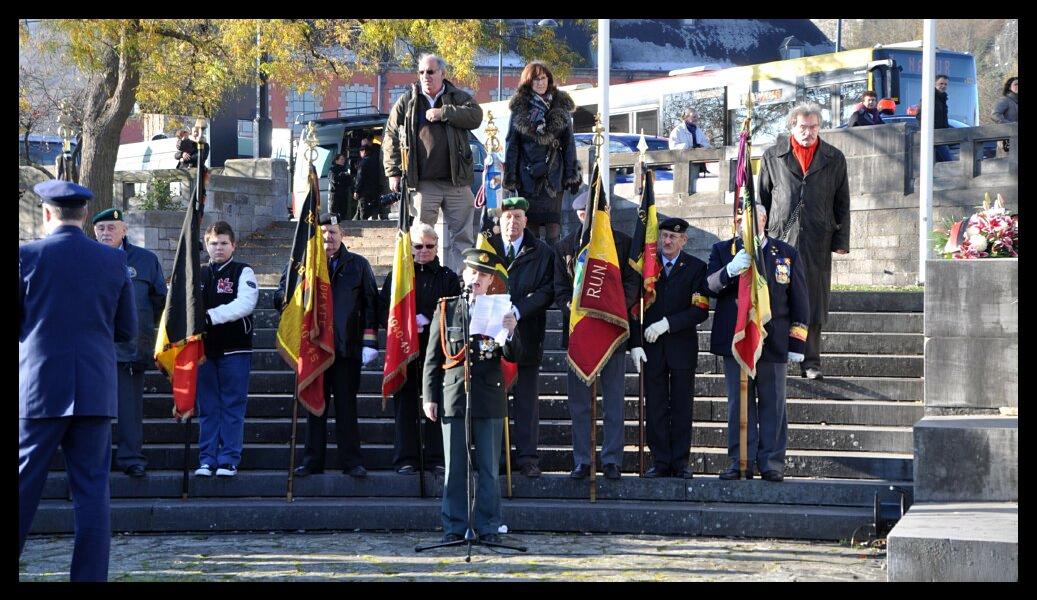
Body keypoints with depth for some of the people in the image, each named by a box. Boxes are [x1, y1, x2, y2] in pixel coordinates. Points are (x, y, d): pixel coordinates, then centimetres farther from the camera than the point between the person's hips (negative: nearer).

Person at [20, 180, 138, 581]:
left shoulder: (28, 256, -5)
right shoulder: (114, 261, 3)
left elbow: (13, 326, -1)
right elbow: (127, 330, 8)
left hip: (39, 389, -2)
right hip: (95, 392, 2)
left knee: (25, 487, 3)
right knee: (92, 491, 5)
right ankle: (90, 576, 2)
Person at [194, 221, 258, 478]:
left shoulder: (243, 273, 1)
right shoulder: (198, 274, 13)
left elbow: (245, 303, -14)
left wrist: (212, 316, -22)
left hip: (235, 350, -3)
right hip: (205, 348, 3)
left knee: (233, 406, -1)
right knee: (207, 408, 6)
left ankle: (229, 460, 2)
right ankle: (206, 459, 10)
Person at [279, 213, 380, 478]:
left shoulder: (358, 265, 10)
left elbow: (370, 305, 8)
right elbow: (280, 297, 10)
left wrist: (369, 343, 0)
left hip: (346, 347, -1)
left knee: (346, 406, 0)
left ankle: (351, 461, 3)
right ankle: (312, 461, 8)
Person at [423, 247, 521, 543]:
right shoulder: (446, 310, 8)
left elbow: (514, 356, 1)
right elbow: (432, 358, 9)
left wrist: (510, 332, -20)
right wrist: (430, 397, 2)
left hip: (490, 399, 0)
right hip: (454, 397, 0)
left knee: (489, 469, 3)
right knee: (455, 469, 2)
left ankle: (488, 527, 8)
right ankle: (454, 527, 7)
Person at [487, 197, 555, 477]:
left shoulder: (541, 253, 4)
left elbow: (546, 290, -3)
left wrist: (518, 310, -16)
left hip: (526, 334, -1)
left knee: (527, 399, 1)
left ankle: (527, 457, 4)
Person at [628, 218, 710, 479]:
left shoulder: (695, 267, 1)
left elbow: (700, 310, -7)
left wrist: (667, 324, -15)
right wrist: (635, 344, -6)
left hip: (683, 346, -1)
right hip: (652, 347, 1)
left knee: (682, 406, 3)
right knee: (655, 407, 1)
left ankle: (680, 462, 9)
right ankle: (660, 462, 6)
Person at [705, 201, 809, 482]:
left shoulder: (786, 254, 7)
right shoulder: (722, 251, 10)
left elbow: (798, 302, 7)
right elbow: (710, 286, -4)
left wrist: (797, 344, 2)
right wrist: (730, 271, -24)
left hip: (772, 341, -1)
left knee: (772, 404, 1)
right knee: (739, 403, 4)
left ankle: (771, 463, 6)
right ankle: (740, 461, 8)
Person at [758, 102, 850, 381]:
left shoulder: (834, 159, 10)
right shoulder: (772, 157, 9)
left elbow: (842, 203, 11)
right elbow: (762, 199, 11)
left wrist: (841, 240, 4)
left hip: (817, 242, 1)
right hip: (780, 239, -1)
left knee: (814, 302, 1)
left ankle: (811, 363, 6)